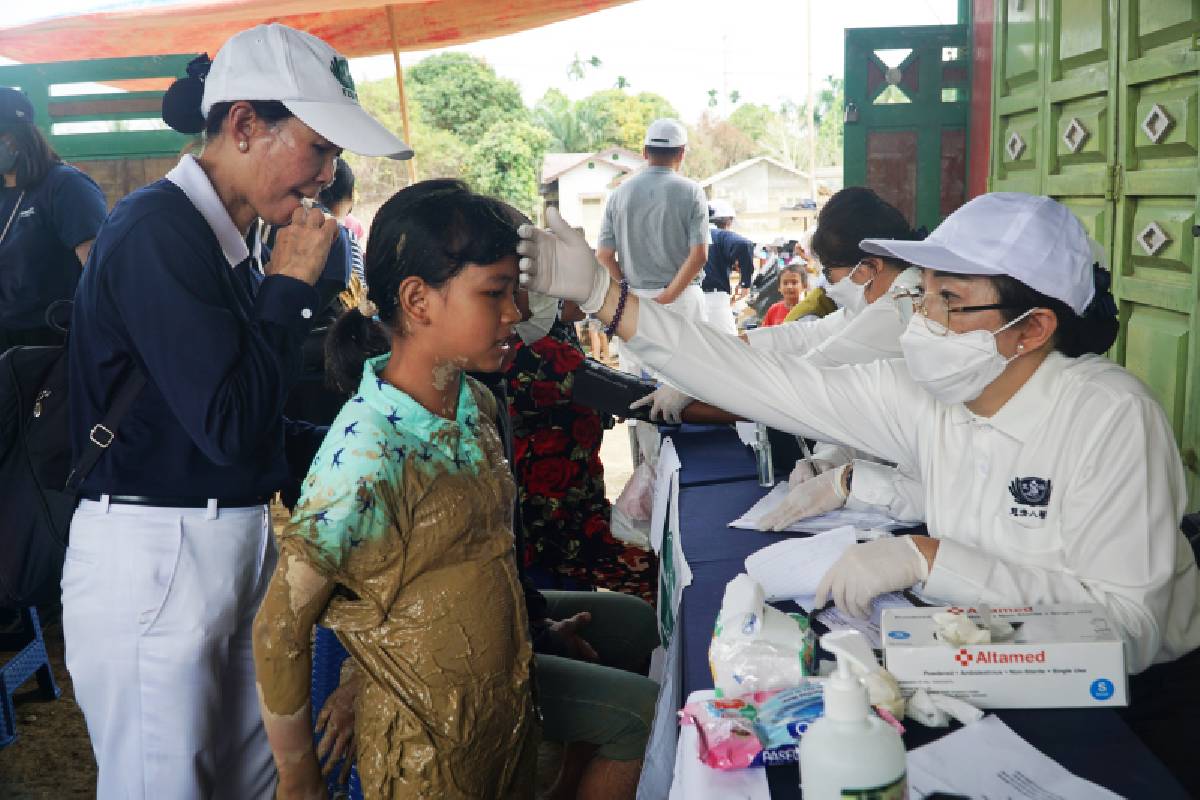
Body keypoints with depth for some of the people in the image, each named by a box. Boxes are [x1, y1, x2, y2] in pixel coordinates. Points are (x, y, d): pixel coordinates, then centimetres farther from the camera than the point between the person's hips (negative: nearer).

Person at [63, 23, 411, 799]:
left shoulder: (219, 238, 10)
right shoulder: (156, 234, -18)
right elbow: (228, 425, -23)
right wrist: (291, 285, -15)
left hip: (235, 541, 8)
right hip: (152, 555, -8)